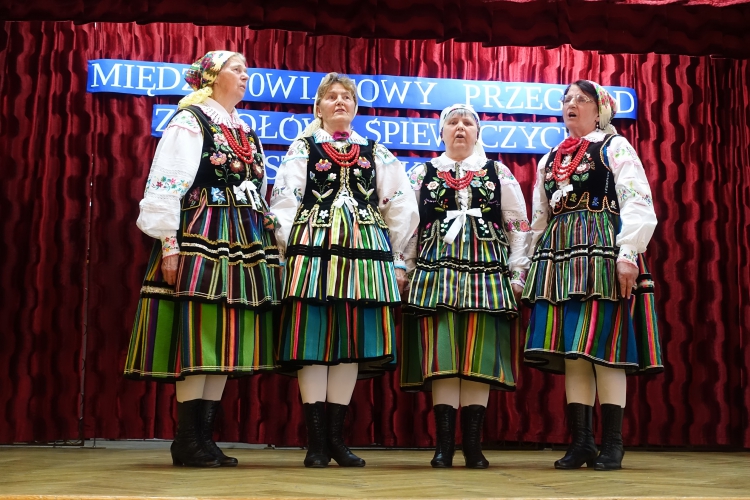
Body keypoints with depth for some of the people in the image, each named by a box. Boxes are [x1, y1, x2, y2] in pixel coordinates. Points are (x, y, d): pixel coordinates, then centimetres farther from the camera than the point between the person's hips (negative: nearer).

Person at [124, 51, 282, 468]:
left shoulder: (248, 131, 22)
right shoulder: (190, 121, 0)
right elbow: (167, 184, -9)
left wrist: (271, 240, 18)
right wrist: (169, 242, -18)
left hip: (246, 242, 7)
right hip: (203, 237, -7)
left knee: (227, 338, 3)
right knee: (199, 336, -10)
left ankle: (204, 437, 8)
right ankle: (188, 441, -4)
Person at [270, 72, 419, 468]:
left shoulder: (376, 152, 18)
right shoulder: (303, 148, 12)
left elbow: (401, 206, 14)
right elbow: (284, 202, 3)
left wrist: (397, 257, 7)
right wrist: (289, 250, -8)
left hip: (366, 248, 2)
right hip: (314, 247, -2)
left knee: (352, 338, 1)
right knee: (313, 338, -6)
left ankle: (336, 437, 9)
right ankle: (316, 440, -1)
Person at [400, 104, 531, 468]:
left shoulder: (499, 173, 14)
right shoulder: (422, 174, 14)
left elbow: (518, 226, 11)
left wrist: (518, 274, 4)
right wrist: (404, 272, 5)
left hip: (486, 273, 0)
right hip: (436, 272, 0)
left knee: (479, 357, -3)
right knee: (441, 356, -6)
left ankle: (473, 445, 3)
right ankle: (444, 445, -2)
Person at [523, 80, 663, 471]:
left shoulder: (615, 147, 6)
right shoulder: (549, 160, 22)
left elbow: (637, 204, -6)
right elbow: (539, 220, 24)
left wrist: (628, 254, -18)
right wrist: (529, 265, 16)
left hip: (603, 250, -5)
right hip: (559, 257, 5)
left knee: (604, 347, -8)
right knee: (570, 350, 1)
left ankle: (612, 444, -2)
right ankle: (581, 442, 5)